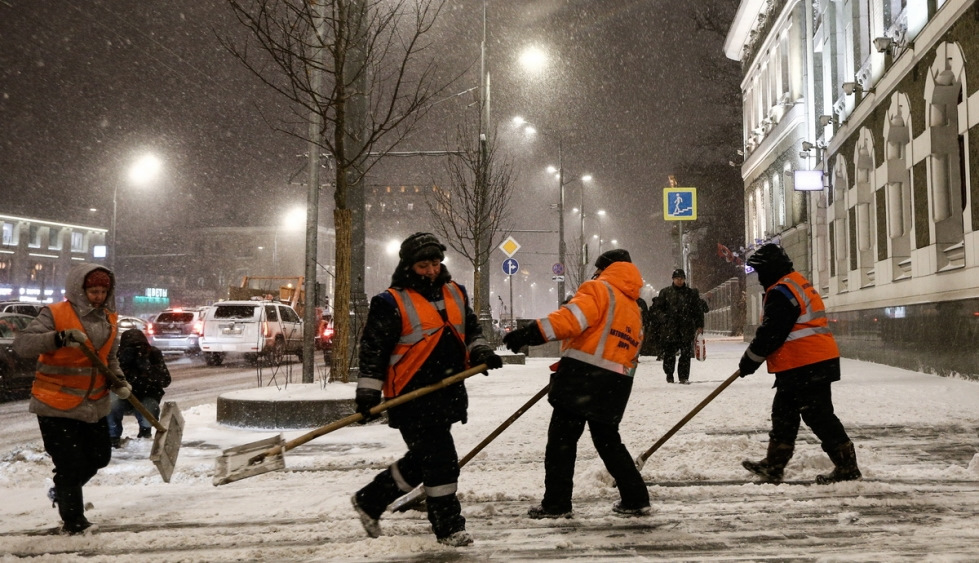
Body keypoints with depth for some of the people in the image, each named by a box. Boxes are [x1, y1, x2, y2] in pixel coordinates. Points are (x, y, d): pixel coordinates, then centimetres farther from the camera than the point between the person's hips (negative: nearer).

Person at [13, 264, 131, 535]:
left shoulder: (108, 319, 6)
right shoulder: (55, 314, -13)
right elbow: (22, 343, -24)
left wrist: (119, 379, -2)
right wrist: (60, 337, -38)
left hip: (94, 405, 7)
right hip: (57, 405, -6)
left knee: (99, 457, 16)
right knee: (70, 464, -3)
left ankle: (62, 493, 42)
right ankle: (73, 521, 16)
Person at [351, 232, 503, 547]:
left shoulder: (455, 294, 11)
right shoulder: (391, 303, -9)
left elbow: (471, 329, 22)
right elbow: (373, 349, -8)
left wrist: (480, 352, 3)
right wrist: (368, 392, -12)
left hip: (448, 394, 7)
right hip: (412, 397, -7)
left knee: (422, 459, 14)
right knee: (440, 461, -8)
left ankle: (370, 500, 31)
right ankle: (448, 527, 5)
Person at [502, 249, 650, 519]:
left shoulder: (600, 289, -1)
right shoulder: (634, 309, 24)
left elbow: (572, 317, -19)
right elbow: (630, 353, 20)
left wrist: (532, 333, -26)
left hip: (582, 378, -8)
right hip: (616, 385, 8)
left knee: (561, 440, 0)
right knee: (608, 441, 20)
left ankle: (556, 503, 1)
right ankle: (636, 499, 20)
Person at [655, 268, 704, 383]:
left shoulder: (692, 293, 11)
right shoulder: (665, 292, 9)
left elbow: (697, 310, 13)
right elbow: (659, 308, 13)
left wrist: (699, 325, 8)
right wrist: (664, 318, -2)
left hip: (686, 327, 1)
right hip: (670, 328, -1)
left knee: (686, 353, -3)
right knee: (669, 352, 0)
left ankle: (684, 376, 2)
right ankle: (669, 375, 14)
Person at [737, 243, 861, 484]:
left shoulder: (781, 293, -16)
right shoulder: (800, 284, 18)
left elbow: (770, 332, -18)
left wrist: (750, 359, -6)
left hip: (805, 367, -11)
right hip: (816, 363, 11)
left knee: (818, 415, -5)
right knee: (783, 410, 16)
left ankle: (847, 466, 0)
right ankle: (773, 465, 23)